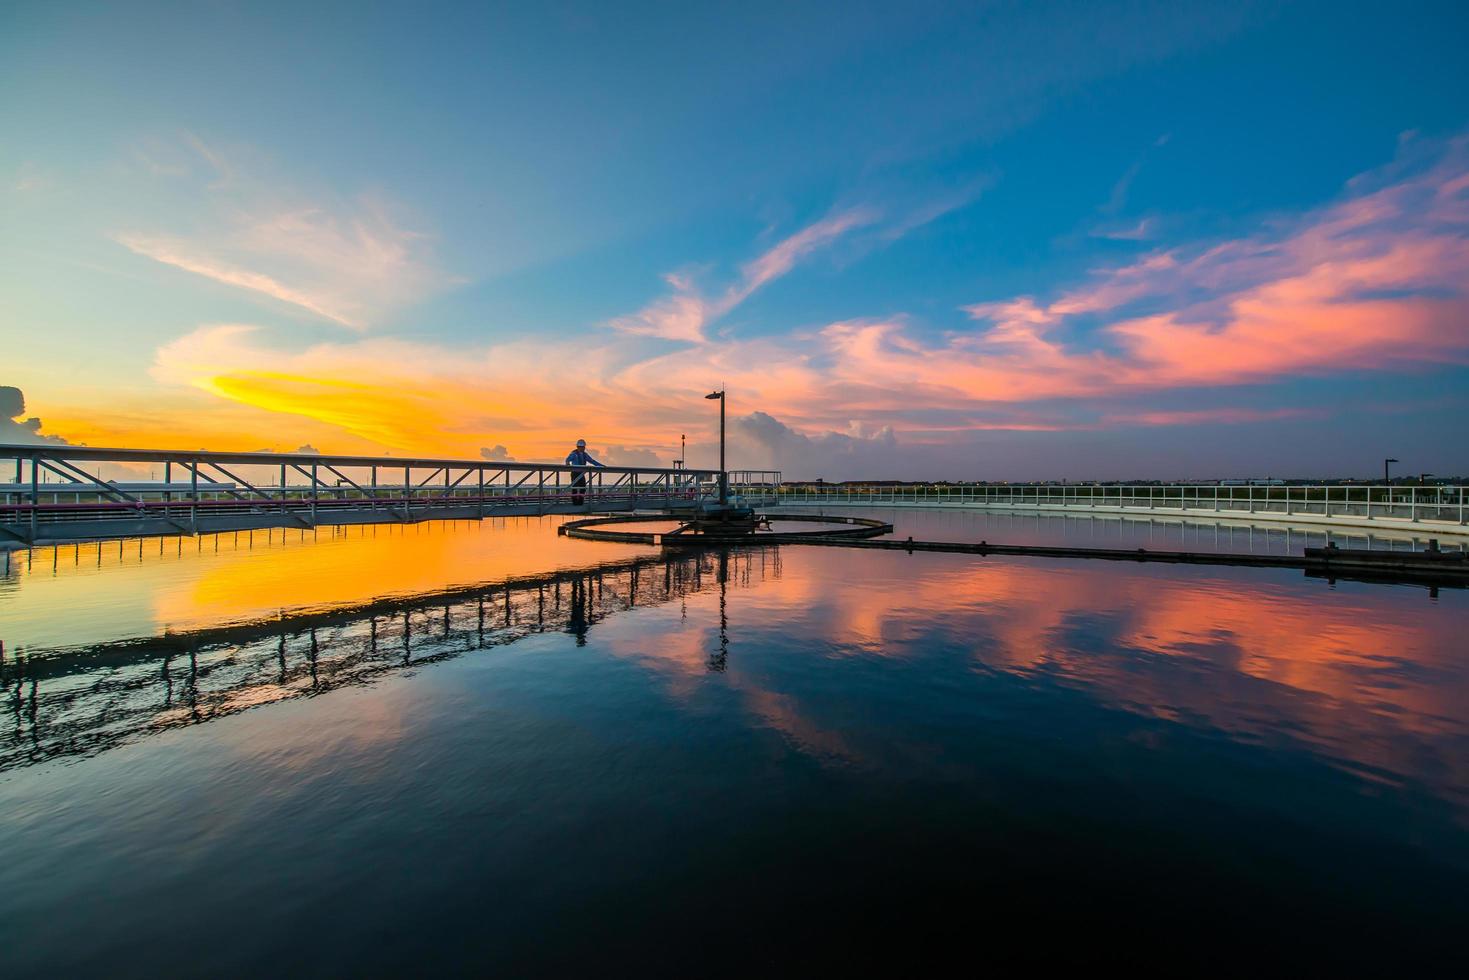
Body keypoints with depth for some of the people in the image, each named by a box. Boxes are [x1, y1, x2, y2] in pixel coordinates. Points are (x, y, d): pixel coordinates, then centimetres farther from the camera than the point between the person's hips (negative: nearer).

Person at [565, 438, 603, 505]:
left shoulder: (585, 454, 13)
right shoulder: (574, 453, -6)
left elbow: (592, 461, 18)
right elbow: (568, 459, -23)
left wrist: (600, 465, 11)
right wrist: (568, 463, -48)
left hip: (581, 473, 6)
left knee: (583, 487, -1)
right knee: (575, 487, -6)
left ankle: (580, 501, 6)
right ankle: (575, 501, 0)